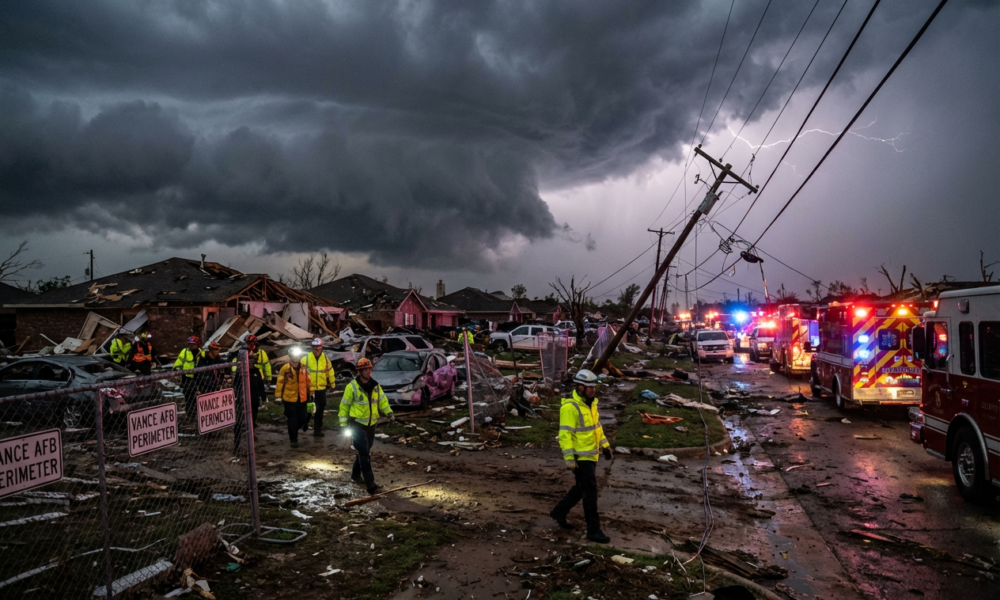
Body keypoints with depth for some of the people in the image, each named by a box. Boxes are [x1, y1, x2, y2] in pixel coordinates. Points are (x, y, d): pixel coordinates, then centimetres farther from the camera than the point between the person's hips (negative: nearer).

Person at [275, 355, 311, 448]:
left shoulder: (303, 368, 1)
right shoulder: (285, 369, -12)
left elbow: (308, 381, 10)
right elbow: (280, 382, -8)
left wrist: (310, 392, 15)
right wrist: (278, 396, -7)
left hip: (302, 398, 4)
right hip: (289, 398, -4)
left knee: (302, 418, 12)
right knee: (292, 419, 1)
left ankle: (293, 432, 39)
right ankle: (293, 440, 13)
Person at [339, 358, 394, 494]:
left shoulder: (375, 385, 2)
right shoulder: (352, 387, -12)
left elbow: (382, 400, 7)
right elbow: (344, 405, -4)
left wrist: (388, 411, -12)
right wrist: (344, 423, -5)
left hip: (371, 424, 6)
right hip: (357, 425, -6)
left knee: (365, 451, 17)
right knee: (364, 454, -9)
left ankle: (356, 474, 38)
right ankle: (370, 483, -9)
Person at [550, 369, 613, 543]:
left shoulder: (590, 403, 7)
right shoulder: (570, 407, -21)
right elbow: (565, 434, -22)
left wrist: (605, 444, 18)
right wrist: (569, 458, -24)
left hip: (591, 455, 9)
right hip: (580, 457, -9)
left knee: (582, 488, 19)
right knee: (590, 491, -3)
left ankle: (559, 512, 36)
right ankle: (593, 530, 8)